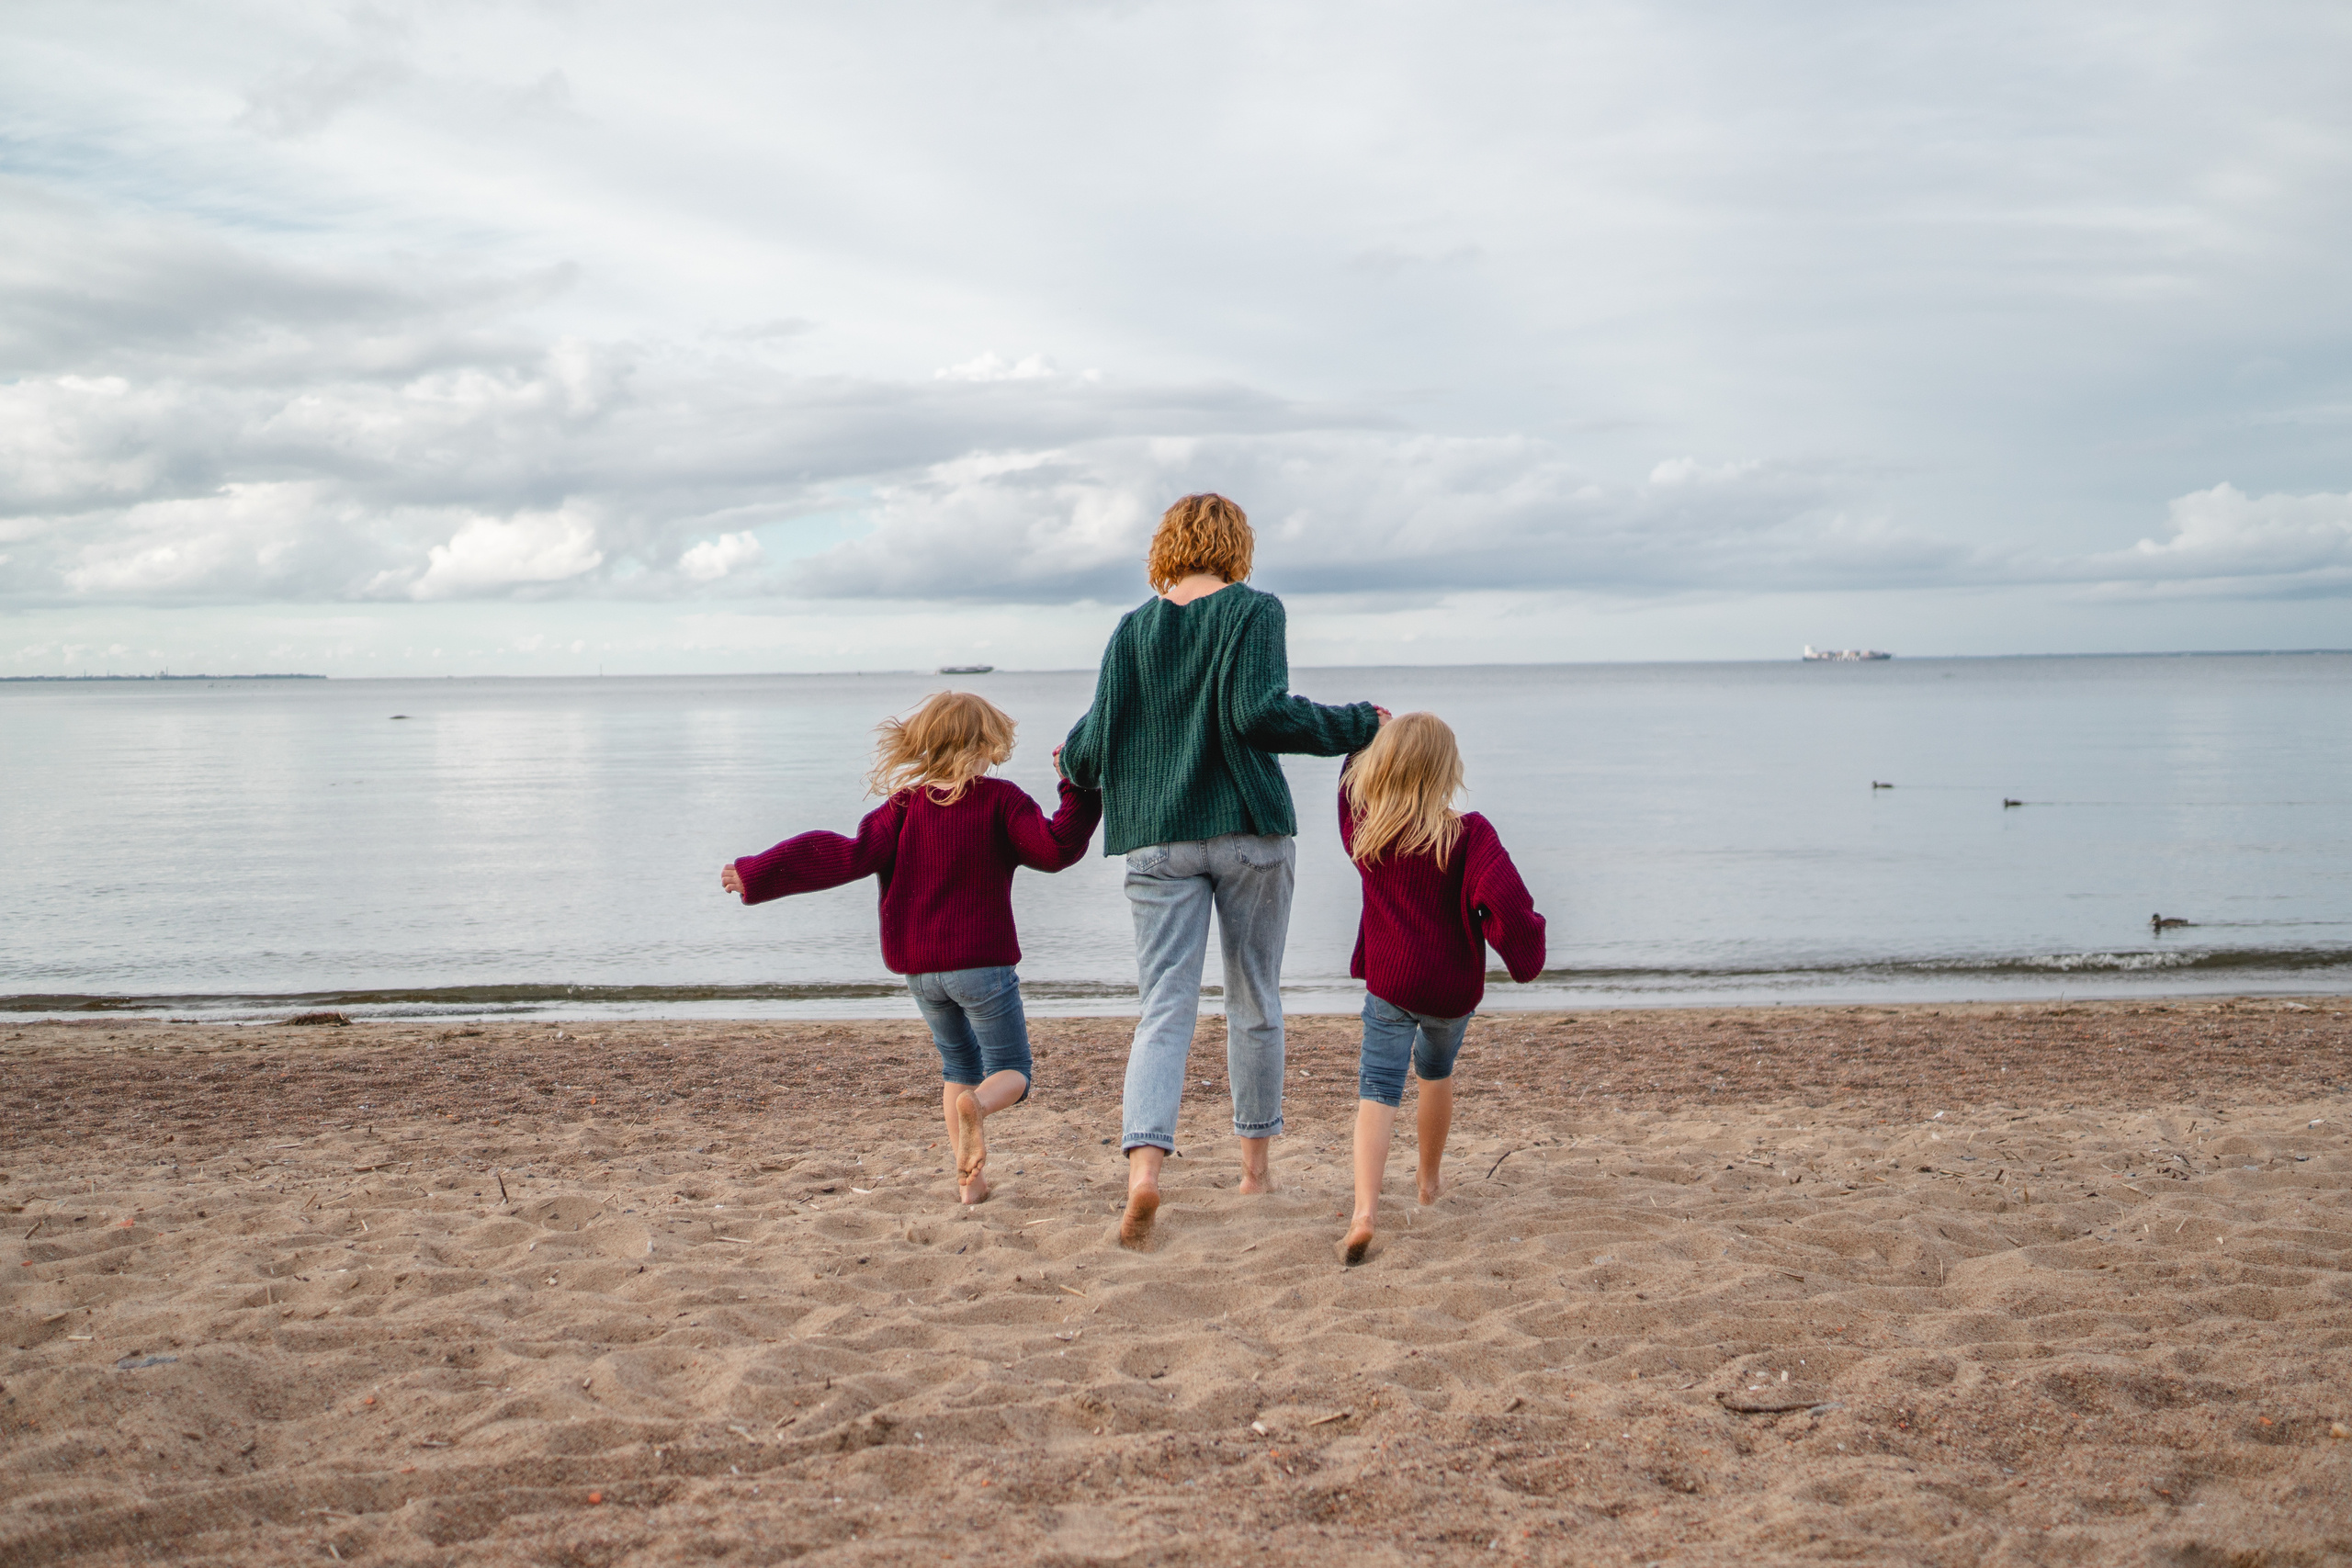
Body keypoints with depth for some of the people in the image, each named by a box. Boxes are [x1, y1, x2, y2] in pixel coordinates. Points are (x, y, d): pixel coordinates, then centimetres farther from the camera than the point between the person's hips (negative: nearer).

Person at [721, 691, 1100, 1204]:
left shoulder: (905, 805, 1)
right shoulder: (1001, 799, -7)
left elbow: (853, 856, -8)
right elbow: (1054, 849, -14)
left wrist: (758, 874, -6)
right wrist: (1080, 793, -5)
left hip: (918, 968, 4)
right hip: (981, 963, -4)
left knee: (959, 1063, 22)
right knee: (1011, 1071, 6)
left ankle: (969, 1177, 10)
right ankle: (977, 1104, -31)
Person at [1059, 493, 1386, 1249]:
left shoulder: (1131, 629, 7)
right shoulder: (1254, 611, -3)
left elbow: (1098, 741, 4)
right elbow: (1259, 715, -15)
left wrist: (1073, 760, 27)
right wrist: (1359, 725, -4)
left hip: (1157, 838, 2)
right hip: (1248, 830, -2)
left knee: (1164, 1009, -2)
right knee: (1255, 1001, 13)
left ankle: (1144, 1165, -23)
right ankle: (1255, 1163, 23)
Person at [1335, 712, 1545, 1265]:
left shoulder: (1363, 831, -4)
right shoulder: (1469, 835, -16)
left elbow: (1352, 783, 21)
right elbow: (1506, 902, -27)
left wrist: (1367, 735, 28)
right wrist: (1523, 954, -10)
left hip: (1390, 986, 0)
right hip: (1454, 989, 0)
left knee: (1378, 1090, -6)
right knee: (1437, 1071, 26)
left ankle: (1365, 1209, -28)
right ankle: (1430, 1182, 45)